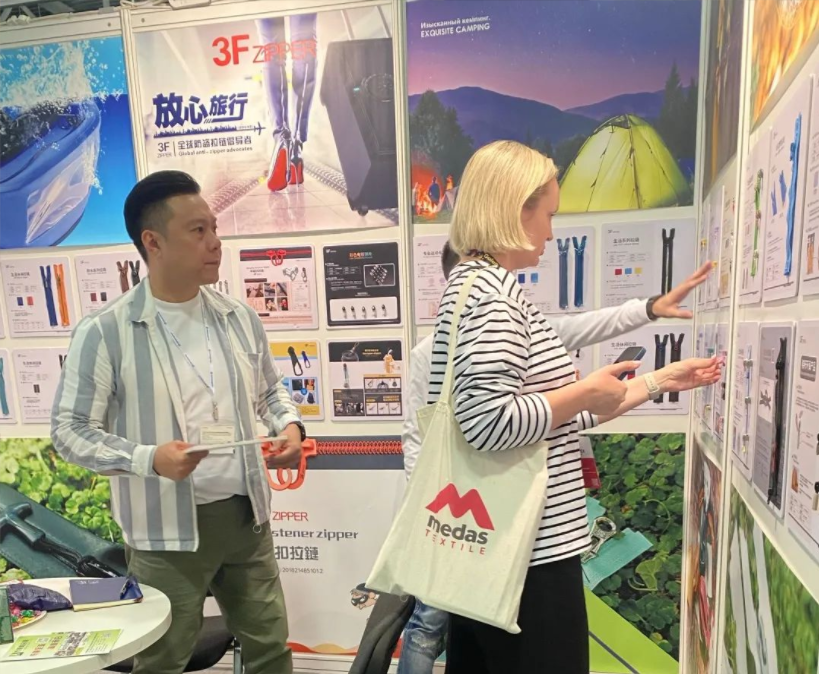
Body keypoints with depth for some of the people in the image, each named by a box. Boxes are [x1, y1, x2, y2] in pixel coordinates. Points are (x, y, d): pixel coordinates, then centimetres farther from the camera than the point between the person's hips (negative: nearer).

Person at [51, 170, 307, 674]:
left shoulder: (240, 318, 2)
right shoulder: (105, 332, -12)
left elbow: (270, 389, 14)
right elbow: (70, 430, -8)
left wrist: (290, 425, -7)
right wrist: (148, 459, -24)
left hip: (246, 515, 4)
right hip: (167, 529, -3)